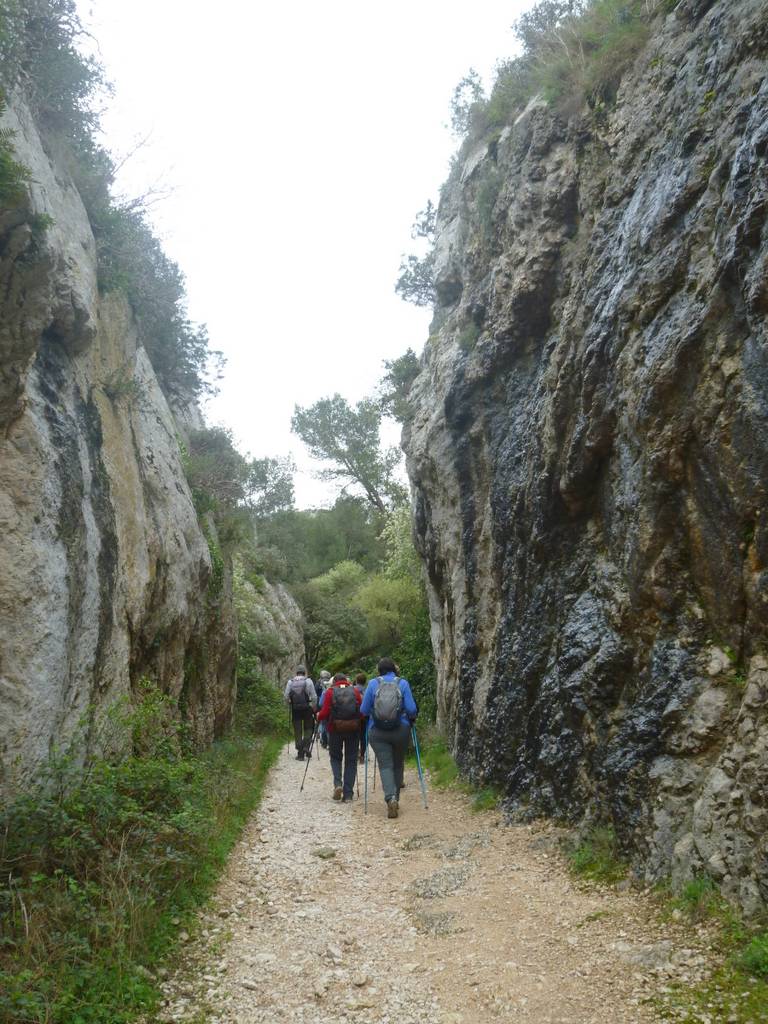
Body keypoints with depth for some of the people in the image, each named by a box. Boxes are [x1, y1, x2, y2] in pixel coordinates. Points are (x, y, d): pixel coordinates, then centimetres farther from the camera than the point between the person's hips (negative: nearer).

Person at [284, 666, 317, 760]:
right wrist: (314, 708, 4)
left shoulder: (290, 682, 4)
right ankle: (306, 747, -3)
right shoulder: (308, 681, -4)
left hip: (295, 710, 2)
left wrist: (290, 706, 13)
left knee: (297, 731, 8)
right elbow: (314, 697, -6)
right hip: (307, 709, -2)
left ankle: (300, 753, 7)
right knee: (308, 728, 14)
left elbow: (286, 697, 0)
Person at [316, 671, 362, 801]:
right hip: (353, 729, 1)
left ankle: (338, 784, -6)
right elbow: (362, 711, -2)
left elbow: (325, 712, -8)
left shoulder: (330, 692, -1)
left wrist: (318, 717, 12)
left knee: (335, 757, 16)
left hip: (335, 729, -1)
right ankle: (348, 794, 7)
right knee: (351, 760, 9)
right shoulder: (355, 691, 3)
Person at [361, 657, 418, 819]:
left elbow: (363, 710, 1)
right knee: (398, 764, 17)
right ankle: (395, 798, 21)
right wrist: (412, 718, 16)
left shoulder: (373, 683, 0)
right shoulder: (403, 683, -1)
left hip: (377, 732, -1)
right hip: (401, 730, 1)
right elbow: (411, 709, -5)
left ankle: (390, 798, -20)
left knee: (385, 765, 0)